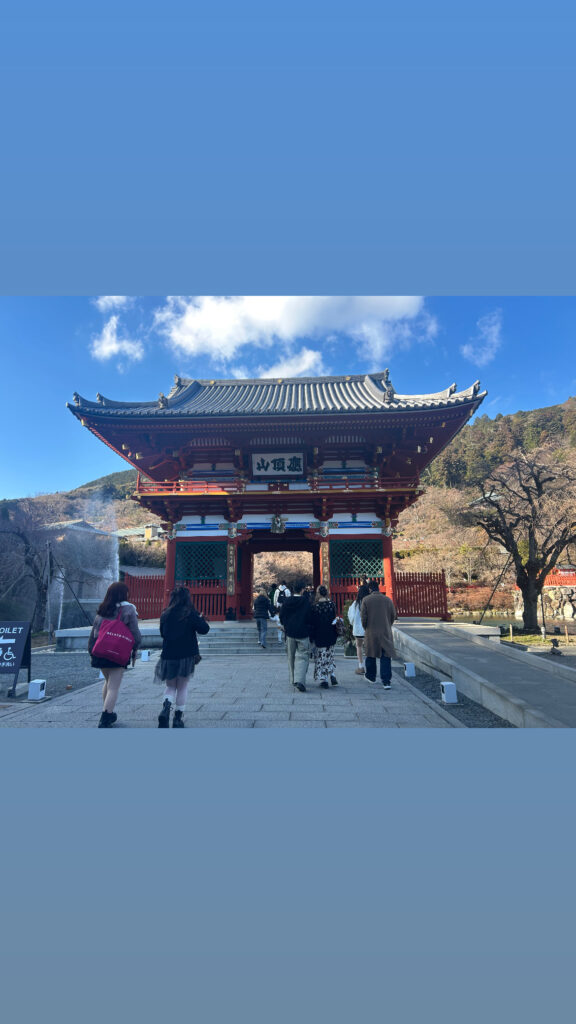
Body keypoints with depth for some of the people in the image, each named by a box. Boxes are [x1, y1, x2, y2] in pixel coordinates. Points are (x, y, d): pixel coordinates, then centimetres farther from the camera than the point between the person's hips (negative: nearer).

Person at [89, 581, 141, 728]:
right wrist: (134, 650, 4)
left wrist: (91, 652, 18)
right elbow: (135, 634, -9)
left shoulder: (101, 611, 7)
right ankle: (104, 720, -7)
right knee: (113, 688, -1)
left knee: (108, 682, 24)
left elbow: (93, 634, 10)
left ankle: (109, 714, 32)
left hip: (101, 653, 6)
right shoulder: (128, 610, -7)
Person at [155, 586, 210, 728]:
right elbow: (204, 629, -9)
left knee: (170, 686, 15)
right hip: (186, 656, -2)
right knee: (182, 687, 12)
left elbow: (162, 633, 14)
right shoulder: (190, 613, -9)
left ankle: (166, 706, -12)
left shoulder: (165, 614, 1)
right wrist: (202, 618, 9)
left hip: (168, 656, 2)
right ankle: (178, 718, 15)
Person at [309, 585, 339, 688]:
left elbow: (312, 622, -9)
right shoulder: (332, 604, -4)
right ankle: (332, 675, 11)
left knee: (321, 657, 7)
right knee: (330, 655, 21)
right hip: (330, 634, 3)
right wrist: (336, 634, 13)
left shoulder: (315, 606, -13)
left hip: (319, 635, -3)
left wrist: (311, 637, -1)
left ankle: (323, 679, 8)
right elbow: (335, 619, 3)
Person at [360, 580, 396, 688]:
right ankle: (386, 681, -4)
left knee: (371, 655, 17)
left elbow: (363, 617, -8)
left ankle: (371, 676, 32)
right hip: (385, 633, 1)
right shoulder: (387, 600, -1)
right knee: (386, 656, 2)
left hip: (371, 632, -1)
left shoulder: (366, 600, -8)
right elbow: (393, 615, 5)